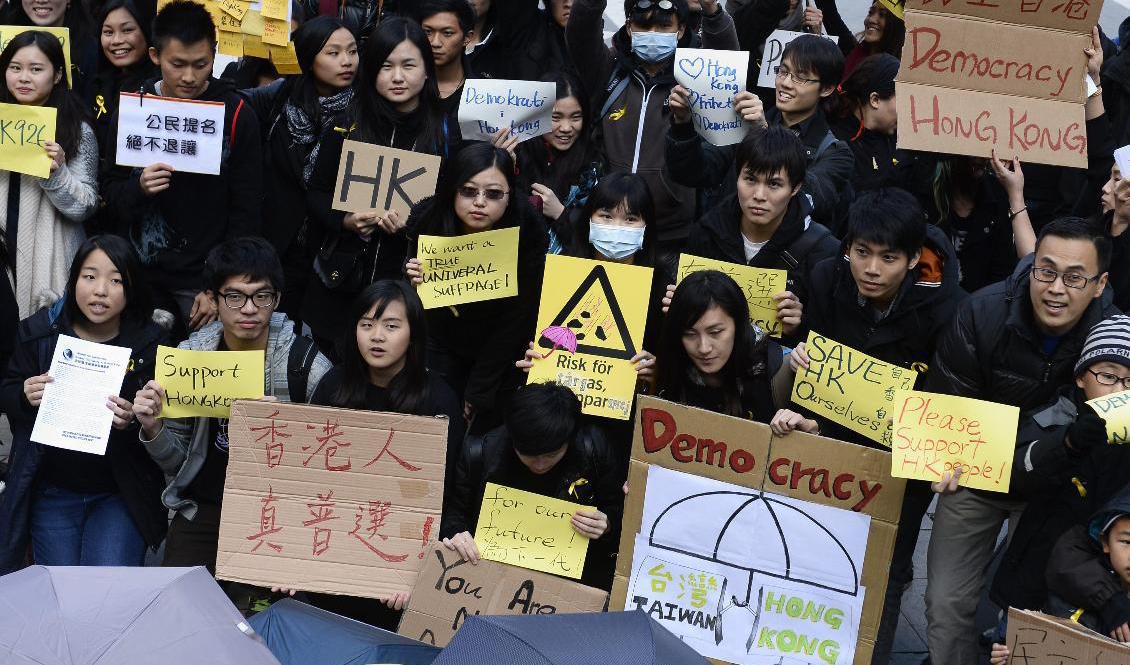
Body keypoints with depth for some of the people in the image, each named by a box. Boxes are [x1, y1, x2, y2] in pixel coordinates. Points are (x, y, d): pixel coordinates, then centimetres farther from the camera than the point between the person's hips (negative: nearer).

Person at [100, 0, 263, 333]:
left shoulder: (237, 114, -5)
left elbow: (246, 212, -4)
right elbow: (110, 193, 5)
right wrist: (138, 189, -17)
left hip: (206, 278, -2)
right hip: (140, 273, 2)